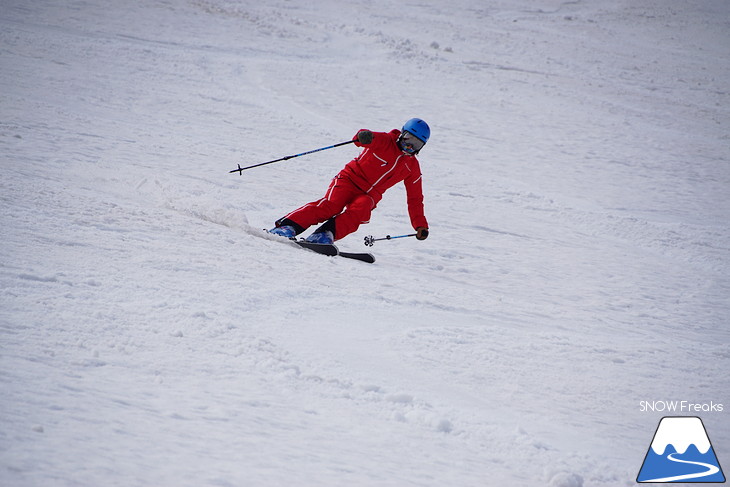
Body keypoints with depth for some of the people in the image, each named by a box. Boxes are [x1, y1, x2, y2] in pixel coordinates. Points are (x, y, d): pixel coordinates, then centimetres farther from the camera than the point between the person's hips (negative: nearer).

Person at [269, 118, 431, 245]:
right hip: (350, 180, -4)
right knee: (331, 204, -29)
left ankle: (326, 234, -44)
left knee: (359, 211, -31)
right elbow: (372, 138, -22)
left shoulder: (412, 167, 12)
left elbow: (415, 198, 19)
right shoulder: (385, 141, -1)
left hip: (369, 196, 4)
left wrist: (420, 225, 14)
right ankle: (287, 226, -36)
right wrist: (364, 136, -48)